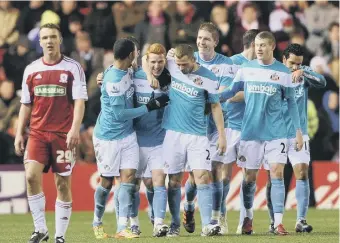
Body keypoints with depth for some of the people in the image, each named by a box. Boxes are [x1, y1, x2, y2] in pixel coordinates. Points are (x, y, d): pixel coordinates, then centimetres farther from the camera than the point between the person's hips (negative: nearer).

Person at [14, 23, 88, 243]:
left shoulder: (73, 68, 0)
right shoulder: (31, 70, 10)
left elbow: (79, 101, -5)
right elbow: (26, 105, 16)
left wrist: (75, 129, -18)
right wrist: (19, 133, 9)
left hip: (64, 134, -2)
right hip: (37, 133, 2)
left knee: (63, 184, 0)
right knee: (32, 176, -15)